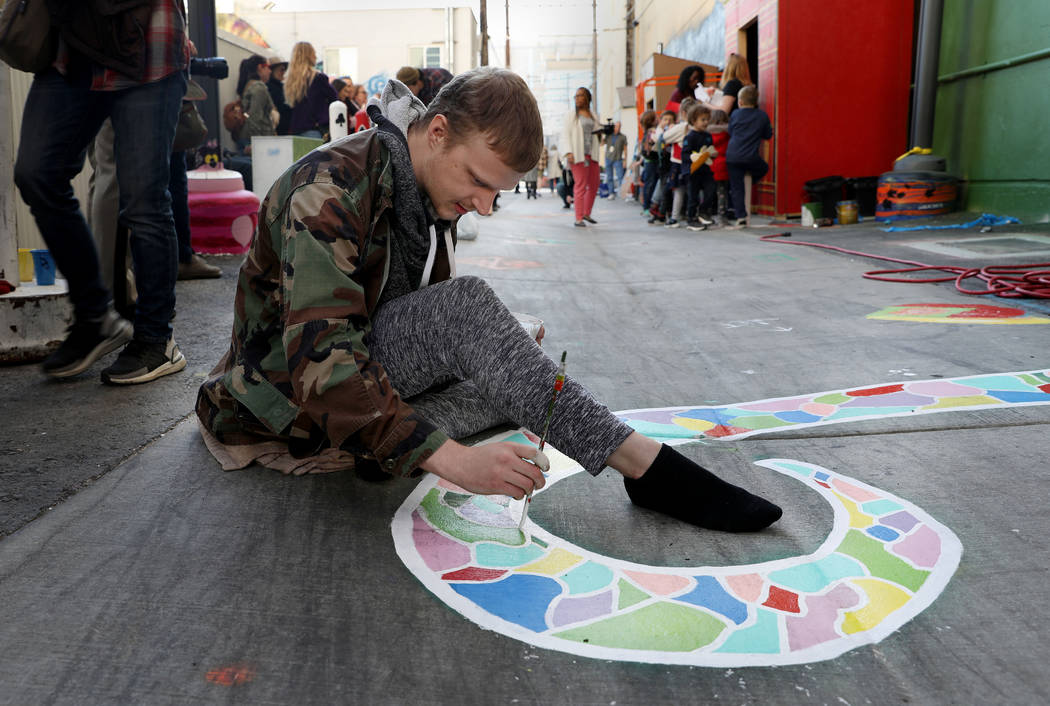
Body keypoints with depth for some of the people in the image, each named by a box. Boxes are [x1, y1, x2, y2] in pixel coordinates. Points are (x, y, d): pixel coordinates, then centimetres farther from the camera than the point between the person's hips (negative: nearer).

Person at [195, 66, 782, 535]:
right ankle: (643, 463, -29)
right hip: (285, 405, -8)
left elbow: (449, 338, 10)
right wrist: (454, 459, -43)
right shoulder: (331, 186, -24)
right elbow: (321, 357, -35)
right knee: (463, 304, -31)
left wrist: (506, 357, -13)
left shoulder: (435, 192, 3)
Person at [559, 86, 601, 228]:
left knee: (594, 184, 9)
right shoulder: (572, 114, 3)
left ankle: (586, 213, 25)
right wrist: (568, 152, -17)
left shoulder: (594, 115, 17)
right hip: (577, 155, -6)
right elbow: (565, 134, -4)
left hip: (591, 155, 6)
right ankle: (578, 218, -8)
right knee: (580, 186, -10)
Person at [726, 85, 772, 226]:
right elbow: (768, 135, 12)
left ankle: (741, 216, -1)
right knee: (764, 168, 30)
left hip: (732, 157, 1)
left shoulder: (735, 114, 4)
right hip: (751, 157, -1)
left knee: (736, 187, 4)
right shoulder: (762, 115, 4)